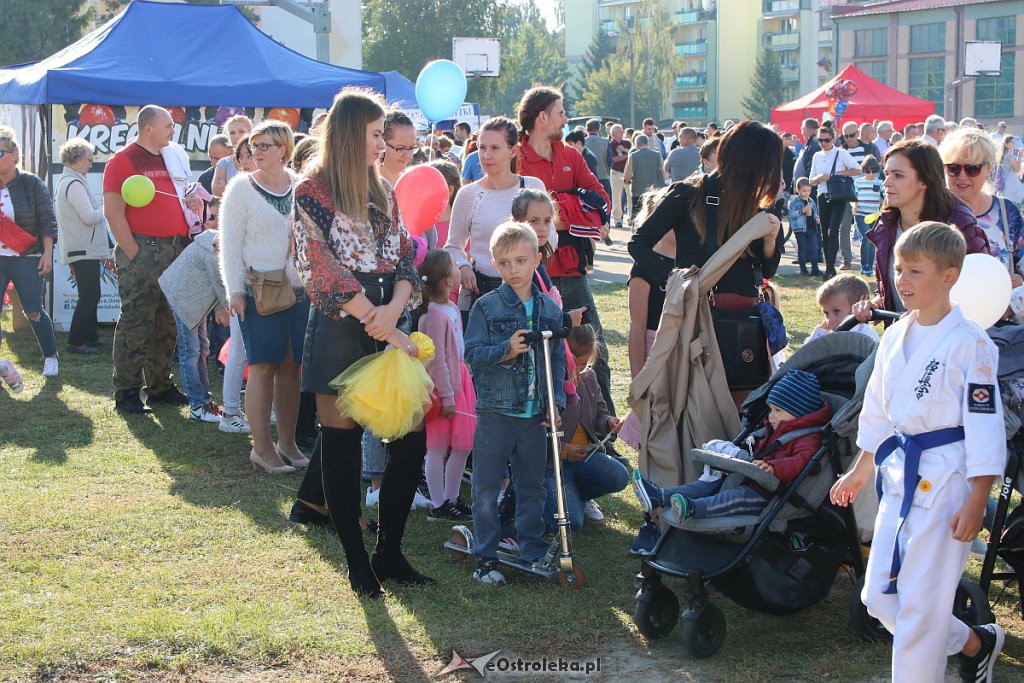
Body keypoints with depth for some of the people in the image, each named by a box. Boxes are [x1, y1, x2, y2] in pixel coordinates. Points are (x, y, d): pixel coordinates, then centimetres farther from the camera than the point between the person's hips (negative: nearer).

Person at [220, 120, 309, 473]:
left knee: (291, 366, 7)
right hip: (259, 289, -4)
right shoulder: (242, 187, 0)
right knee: (263, 365, -4)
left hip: (299, 288, 4)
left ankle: (287, 442, 16)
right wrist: (235, 291, -10)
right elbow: (230, 244, -3)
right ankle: (262, 447, 2)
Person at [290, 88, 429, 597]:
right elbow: (325, 273, -13)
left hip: (386, 330, 6)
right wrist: (386, 328, -15)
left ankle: (389, 555, 16)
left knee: (411, 439, 1)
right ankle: (357, 564, 13)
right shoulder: (313, 193, -5)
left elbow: (405, 257, 8)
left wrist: (394, 309, -13)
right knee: (341, 444, 2)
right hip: (340, 331, -6)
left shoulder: (382, 191, 15)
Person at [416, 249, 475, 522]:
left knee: (463, 445, 13)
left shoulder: (451, 308, 9)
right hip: (442, 386, -9)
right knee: (438, 448, 2)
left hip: (459, 380, 9)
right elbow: (437, 361, -19)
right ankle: (438, 506, 10)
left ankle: (452, 499, 25)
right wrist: (447, 397, -17)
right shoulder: (435, 315, -20)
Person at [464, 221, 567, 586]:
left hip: (535, 415, 3)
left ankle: (533, 552, 24)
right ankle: (485, 556, 13)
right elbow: (472, 352, -9)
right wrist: (506, 351, -24)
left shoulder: (550, 310, 6)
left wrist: (555, 401, 2)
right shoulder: (486, 306, -5)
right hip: (496, 411, -3)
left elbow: (558, 360, 11)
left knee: (532, 487, 12)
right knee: (486, 488, 3)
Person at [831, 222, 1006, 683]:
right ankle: (975, 644, 32)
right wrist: (861, 471, 25)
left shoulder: (969, 343, -13)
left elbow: (984, 425, -14)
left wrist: (976, 503, -15)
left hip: (946, 480, -8)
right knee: (879, 597, 12)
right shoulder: (895, 337, 8)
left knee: (920, 606, -4)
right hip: (899, 475, 8)